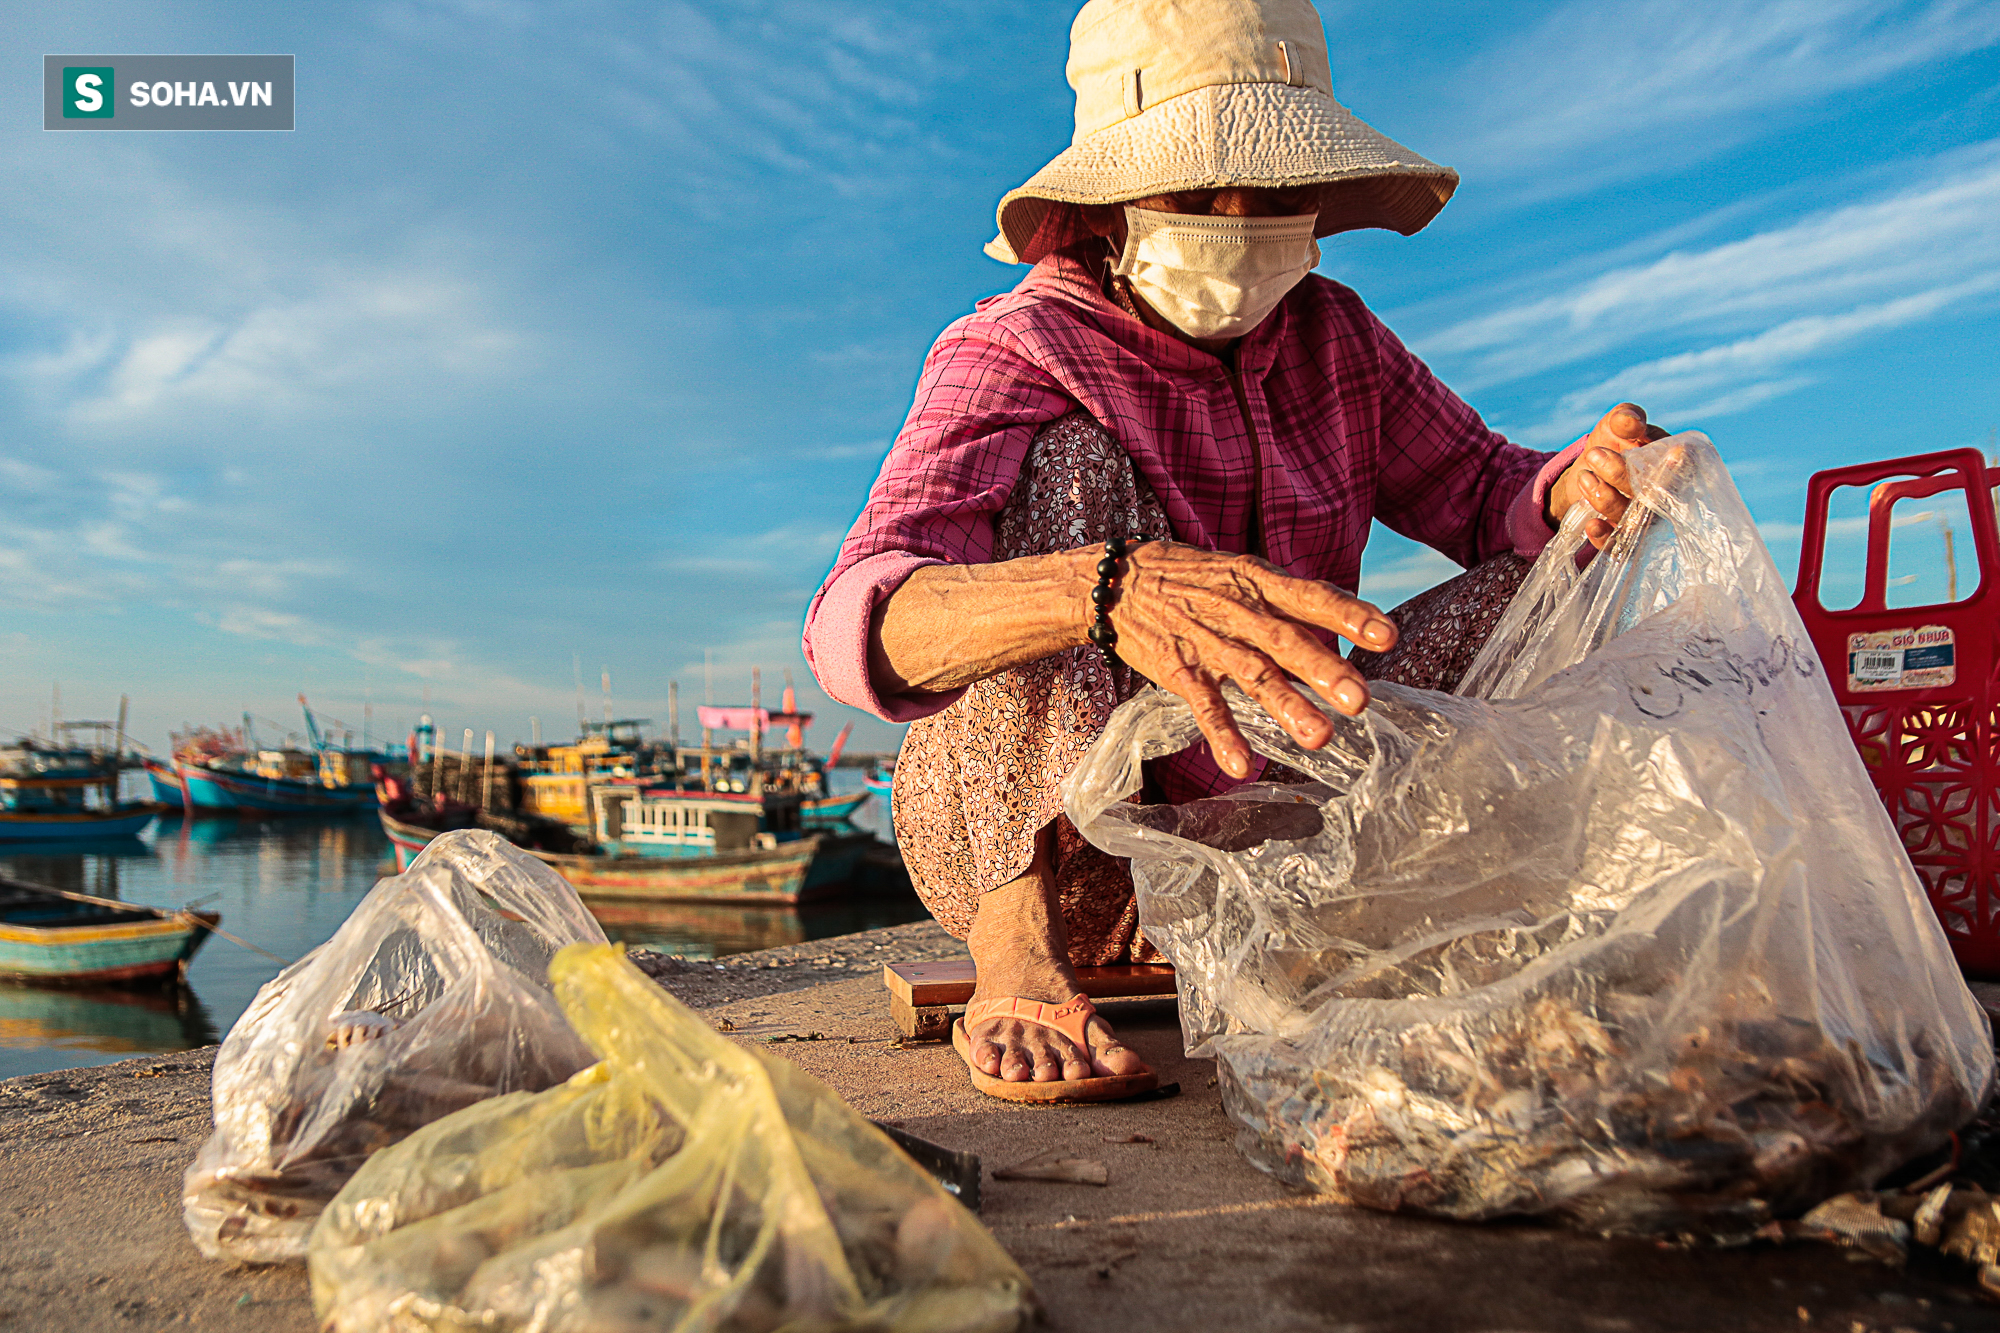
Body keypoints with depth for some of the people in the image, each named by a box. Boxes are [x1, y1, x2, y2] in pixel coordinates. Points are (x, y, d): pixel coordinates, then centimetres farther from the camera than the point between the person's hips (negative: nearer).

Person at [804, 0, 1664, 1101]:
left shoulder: (1331, 337, 2)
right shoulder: (1013, 353, -16)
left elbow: (1482, 493, 6)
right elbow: (855, 624, -32)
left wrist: (1578, 488, -19)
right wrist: (1112, 590, -52)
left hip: (1255, 823, 5)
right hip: (1016, 834, -5)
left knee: (1533, 583, -3)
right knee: (1074, 463, -26)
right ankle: (1018, 949, -28)